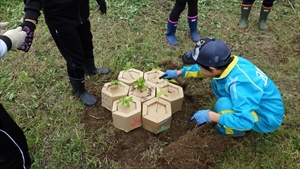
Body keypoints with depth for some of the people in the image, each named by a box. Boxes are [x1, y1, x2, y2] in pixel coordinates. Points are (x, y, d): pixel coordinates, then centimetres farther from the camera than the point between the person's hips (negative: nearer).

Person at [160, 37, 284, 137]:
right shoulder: (228, 62, -12)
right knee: (217, 83, 2)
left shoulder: (238, 84, -37)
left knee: (222, 104, -28)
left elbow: (246, 121, -41)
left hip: (268, 118, -8)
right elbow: (200, 69, 7)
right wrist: (177, 73, 14)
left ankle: (236, 130, 2)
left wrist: (210, 115, -33)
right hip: (258, 103, 8)